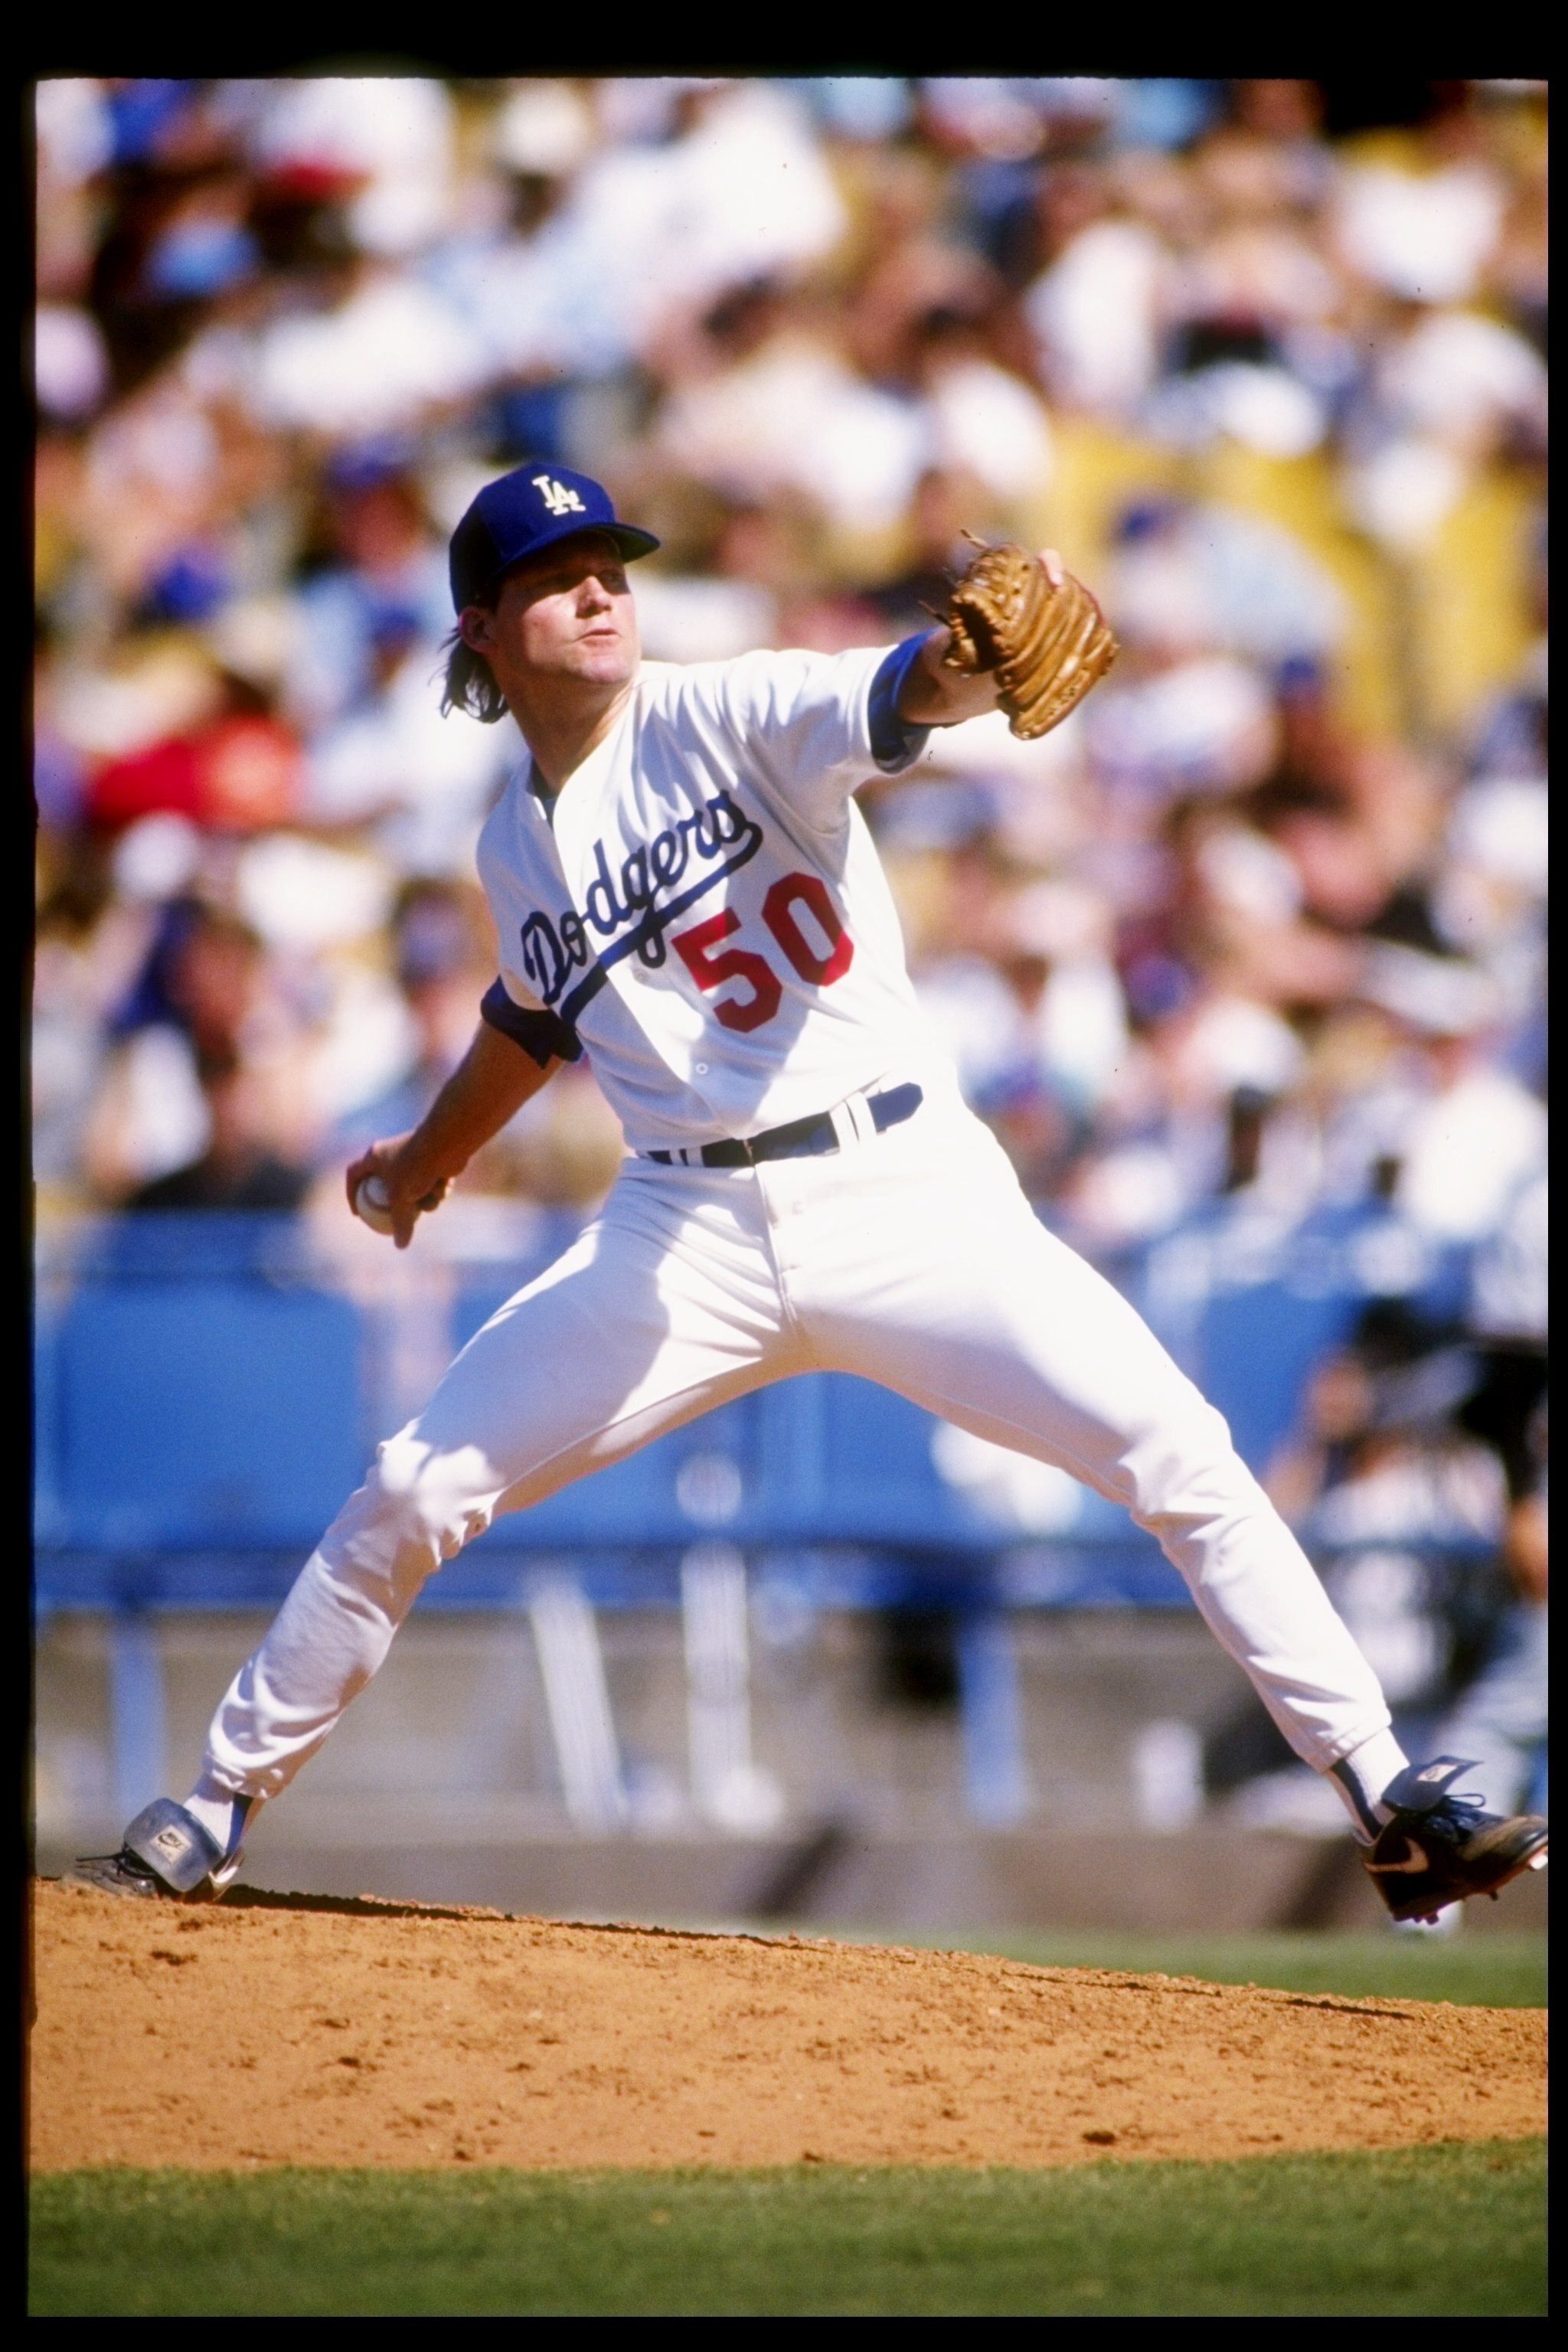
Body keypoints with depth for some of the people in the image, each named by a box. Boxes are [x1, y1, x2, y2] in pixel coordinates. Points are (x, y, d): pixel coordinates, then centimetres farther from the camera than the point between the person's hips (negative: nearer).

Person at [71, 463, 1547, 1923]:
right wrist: (431, 1155, 46)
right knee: (415, 1496, -2)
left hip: (904, 1186, -4)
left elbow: (899, 697, -25)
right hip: (690, 1229, 4)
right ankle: (212, 1817, 15)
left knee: (1178, 1455, -18)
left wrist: (988, 651, -48)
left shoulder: (728, 718, -4)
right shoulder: (515, 849, 11)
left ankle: (1392, 1807, -11)